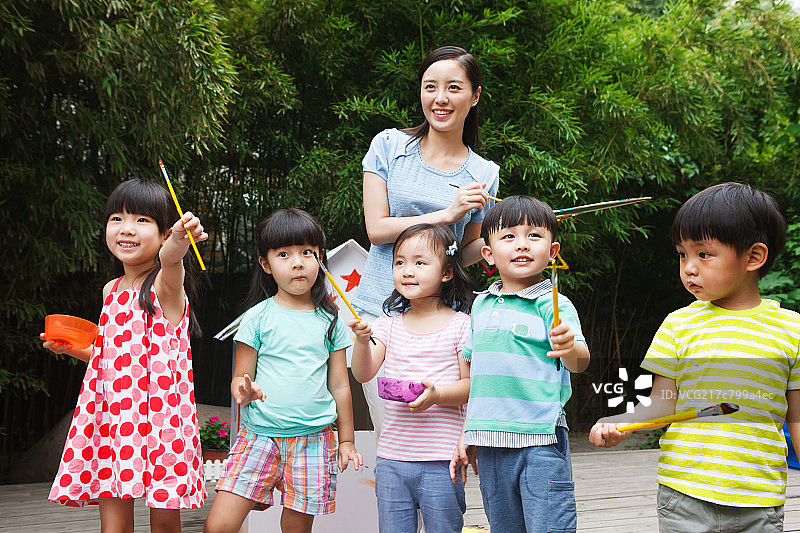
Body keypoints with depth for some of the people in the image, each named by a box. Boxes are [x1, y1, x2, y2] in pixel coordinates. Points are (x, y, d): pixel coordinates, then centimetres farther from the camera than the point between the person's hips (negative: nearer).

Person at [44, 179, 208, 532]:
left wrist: (180, 239, -54)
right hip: (112, 414, 5)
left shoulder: (165, 284, -7)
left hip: (160, 412, -5)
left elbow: (170, 259, -33)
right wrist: (73, 347, 11)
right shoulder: (112, 291, 13)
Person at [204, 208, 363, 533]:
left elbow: (339, 386, 13)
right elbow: (240, 377, 3)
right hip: (259, 436, -1)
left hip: (313, 440, 1)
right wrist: (244, 391, -20)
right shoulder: (258, 317, 2)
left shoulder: (330, 320, 8)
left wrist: (346, 440, 13)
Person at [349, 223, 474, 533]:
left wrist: (436, 394, -21)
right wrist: (363, 339, -16)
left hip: (441, 460, -3)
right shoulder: (390, 323, 8)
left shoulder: (460, 325, -2)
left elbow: (471, 385, -3)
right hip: (392, 456, 4)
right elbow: (363, 374, 2)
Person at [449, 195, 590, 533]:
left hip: (540, 441, -5)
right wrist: (467, 437, 17)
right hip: (491, 443, 5)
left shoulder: (553, 306, -7)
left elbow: (579, 362, -22)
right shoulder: (482, 305, 10)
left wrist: (569, 348, -45)